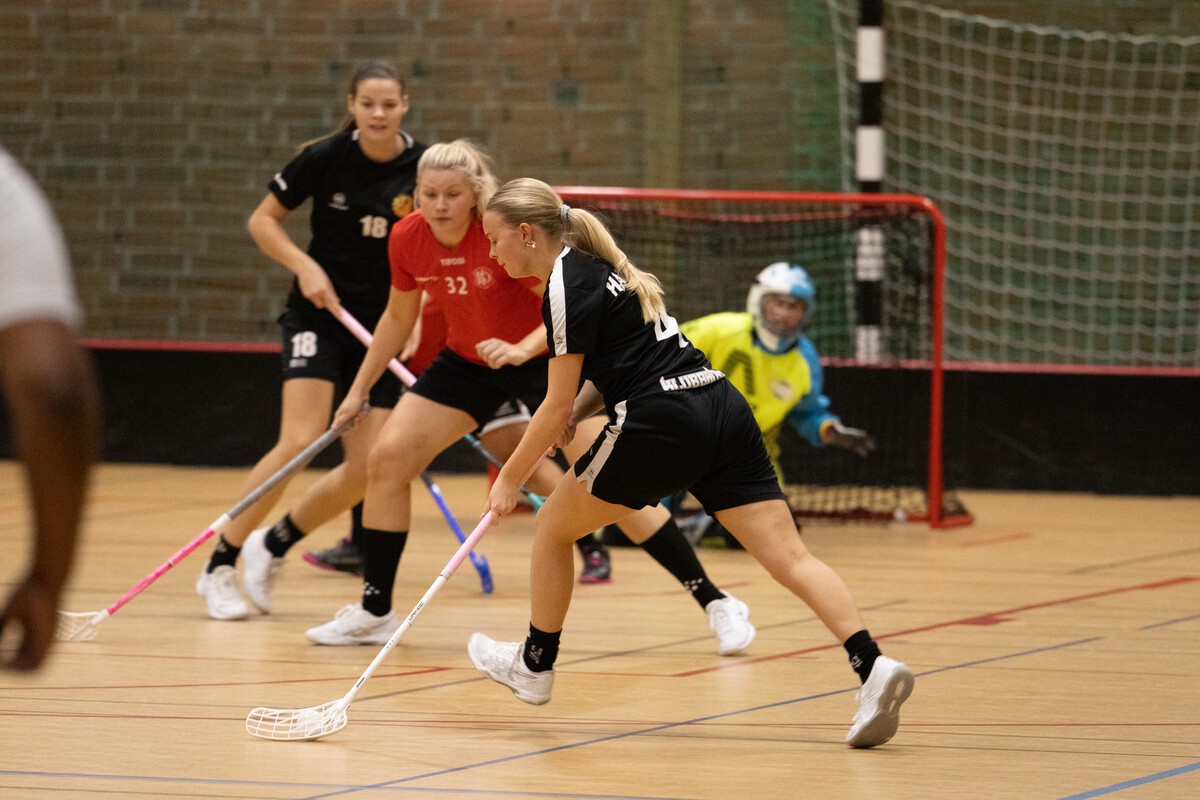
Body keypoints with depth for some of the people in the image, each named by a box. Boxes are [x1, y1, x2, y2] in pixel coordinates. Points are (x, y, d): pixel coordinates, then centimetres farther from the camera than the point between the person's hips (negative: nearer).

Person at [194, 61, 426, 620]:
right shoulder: (325, 158, -10)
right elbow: (262, 221, 1)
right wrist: (305, 266, -14)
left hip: (384, 322, 3)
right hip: (320, 311, -3)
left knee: (364, 471, -6)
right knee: (300, 441, -21)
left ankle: (275, 543, 21)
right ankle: (220, 567, -8)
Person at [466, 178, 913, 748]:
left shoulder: (565, 284, -7)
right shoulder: (595, 265, 21)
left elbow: (557, 404, -7)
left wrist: (510, 479, 4)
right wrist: (575, 413, 10)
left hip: (662, 426, -8)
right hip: (723, 407, 8)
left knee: (552, 526, 15)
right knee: (789, 556, -4)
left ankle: (535, 664, 29)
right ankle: (872, 665, -22)